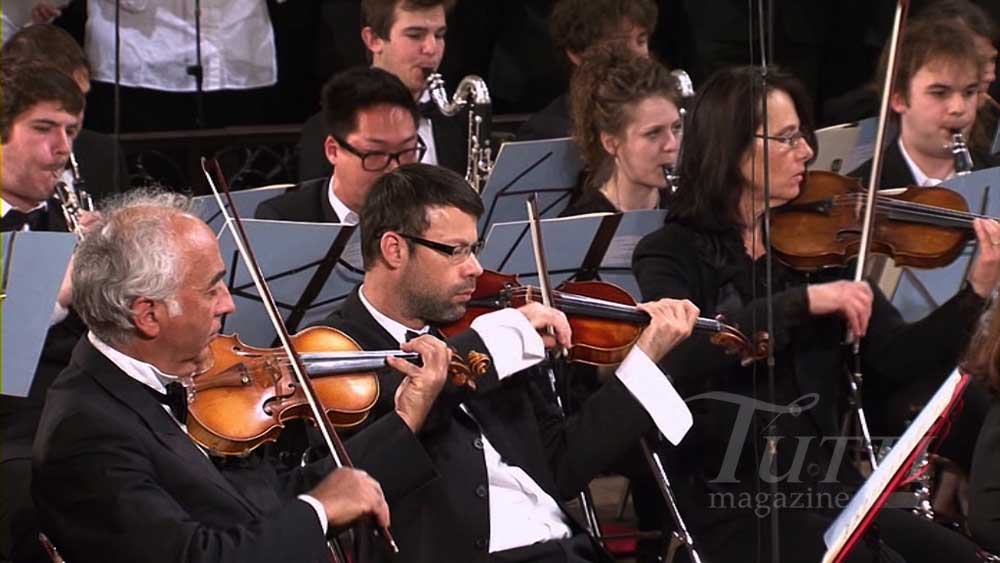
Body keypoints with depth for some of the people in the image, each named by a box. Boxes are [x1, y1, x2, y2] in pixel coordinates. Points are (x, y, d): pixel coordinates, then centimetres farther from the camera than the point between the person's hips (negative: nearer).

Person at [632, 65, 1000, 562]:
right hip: (730, 501, -5)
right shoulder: (674, 255, -1)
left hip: (824, 484, 5)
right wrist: (801, 301, -25)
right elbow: (679, 357, -23)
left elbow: (900, 360, 5)